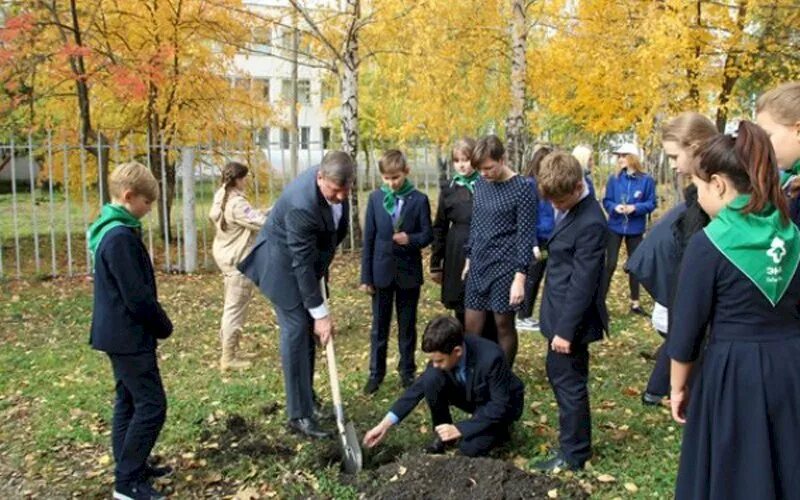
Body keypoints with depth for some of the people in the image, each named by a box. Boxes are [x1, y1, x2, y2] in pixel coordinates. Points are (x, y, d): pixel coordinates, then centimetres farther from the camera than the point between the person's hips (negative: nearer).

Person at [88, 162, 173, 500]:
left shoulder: (108, 230, 11)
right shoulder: (121, 236, -22)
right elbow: (137, 296, -23)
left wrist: (157, 324, 15)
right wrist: (165, 326, -7)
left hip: (118, 334, 10)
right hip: (130, 336, -10)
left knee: (129, 402, 17)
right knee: (152, 405, -4)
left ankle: (131, 468, 28)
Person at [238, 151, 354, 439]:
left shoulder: (334, 182, -13)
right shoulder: (301, 205, -37)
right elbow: (302, 263, -32)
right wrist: (321, 313, -28)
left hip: (312, 258, 8)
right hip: (285, 264, -8)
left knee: (307, 329, 13)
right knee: (296, 330, -10)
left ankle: (307, 397, 27)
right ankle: (299, 414, -4)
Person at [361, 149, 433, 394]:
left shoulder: (419, 200, -5)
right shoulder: (375, 198, -2)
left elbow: (428, 234, -1)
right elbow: (368, 238, 0)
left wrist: (411, 239, -23)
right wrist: (366, 275, -2)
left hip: (409, 272, -1)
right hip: (382, 271, 1)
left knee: (407, 326, 11)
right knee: (379, 326, 10)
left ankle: (407, 371, 26)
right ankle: (376, 372, 21)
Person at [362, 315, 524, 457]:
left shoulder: (491, 358, -38)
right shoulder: (443, 353, -22)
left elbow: (500, 406, -30)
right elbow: (418, 386, -13)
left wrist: (460, 429, -32)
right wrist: (385, 424, -19)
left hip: (502, 404, -5)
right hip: (472, 395, 5)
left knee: (470, 448, -27)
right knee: (431, 379, -22)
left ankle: (499, 428, 4)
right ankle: (443, 434, -2)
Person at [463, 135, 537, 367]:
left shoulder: (522, 189, -12)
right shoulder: (480, 184, 6)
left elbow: (526, 236, -14)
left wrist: (520, 276, -18)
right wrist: (468, 259, 16)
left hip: (506, 268, -6)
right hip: (479, 266, 6)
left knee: (504, 325, 5)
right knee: (471, 327, 6)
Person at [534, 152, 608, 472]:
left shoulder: (591, 223, -23)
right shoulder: (567, 209, 6)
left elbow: (583, 282, -23)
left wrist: (566, 329, -20)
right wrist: (558, 322, 17)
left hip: (571, 318, -10)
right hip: (559, 311, 10)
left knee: (570, 383, 3)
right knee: (557, 373, 21)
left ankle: (573, 455, 19)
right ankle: (574, 437, 38)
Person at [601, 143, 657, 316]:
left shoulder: (646, 180, -7)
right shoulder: (614, 179, -3)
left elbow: (651, 204, -5)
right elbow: (606, 201, 0)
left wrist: (635, 207, -20)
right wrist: (615, 207, -20)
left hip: (635, 229, 0)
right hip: (615, 227, 0)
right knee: (610, 264, 0)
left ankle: (635, 302, 23)